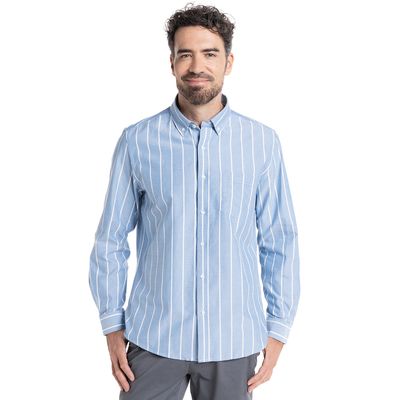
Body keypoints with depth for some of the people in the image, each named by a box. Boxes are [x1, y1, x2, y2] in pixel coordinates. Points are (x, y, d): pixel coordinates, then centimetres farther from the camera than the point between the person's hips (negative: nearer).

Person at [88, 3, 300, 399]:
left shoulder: (262, 142, -4)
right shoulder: (136, 141, -4)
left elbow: (280, 242, 0)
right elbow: (110, 241, 1)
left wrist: (277, 330, 0)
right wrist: (112, 326, 1)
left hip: (233, 340, 1)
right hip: (153, 337, 0)